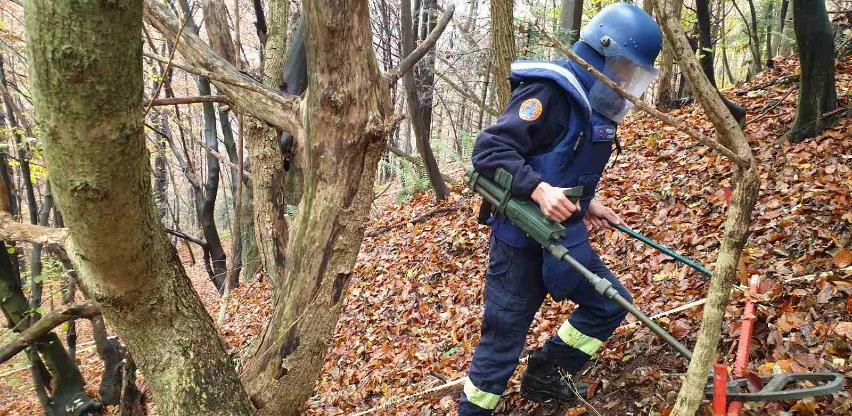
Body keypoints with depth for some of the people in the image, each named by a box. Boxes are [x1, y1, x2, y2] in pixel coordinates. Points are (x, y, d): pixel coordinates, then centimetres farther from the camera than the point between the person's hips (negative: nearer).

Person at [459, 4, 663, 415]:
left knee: (610, 304, 14)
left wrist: (586, 204, 12)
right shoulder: (550, 93, -20)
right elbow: (489, 150, -27)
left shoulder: (596, 106, 9)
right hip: (522, 237, -9)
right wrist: (539, 190, -35)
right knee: (503, 338, 1)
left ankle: (545, 374, 28)